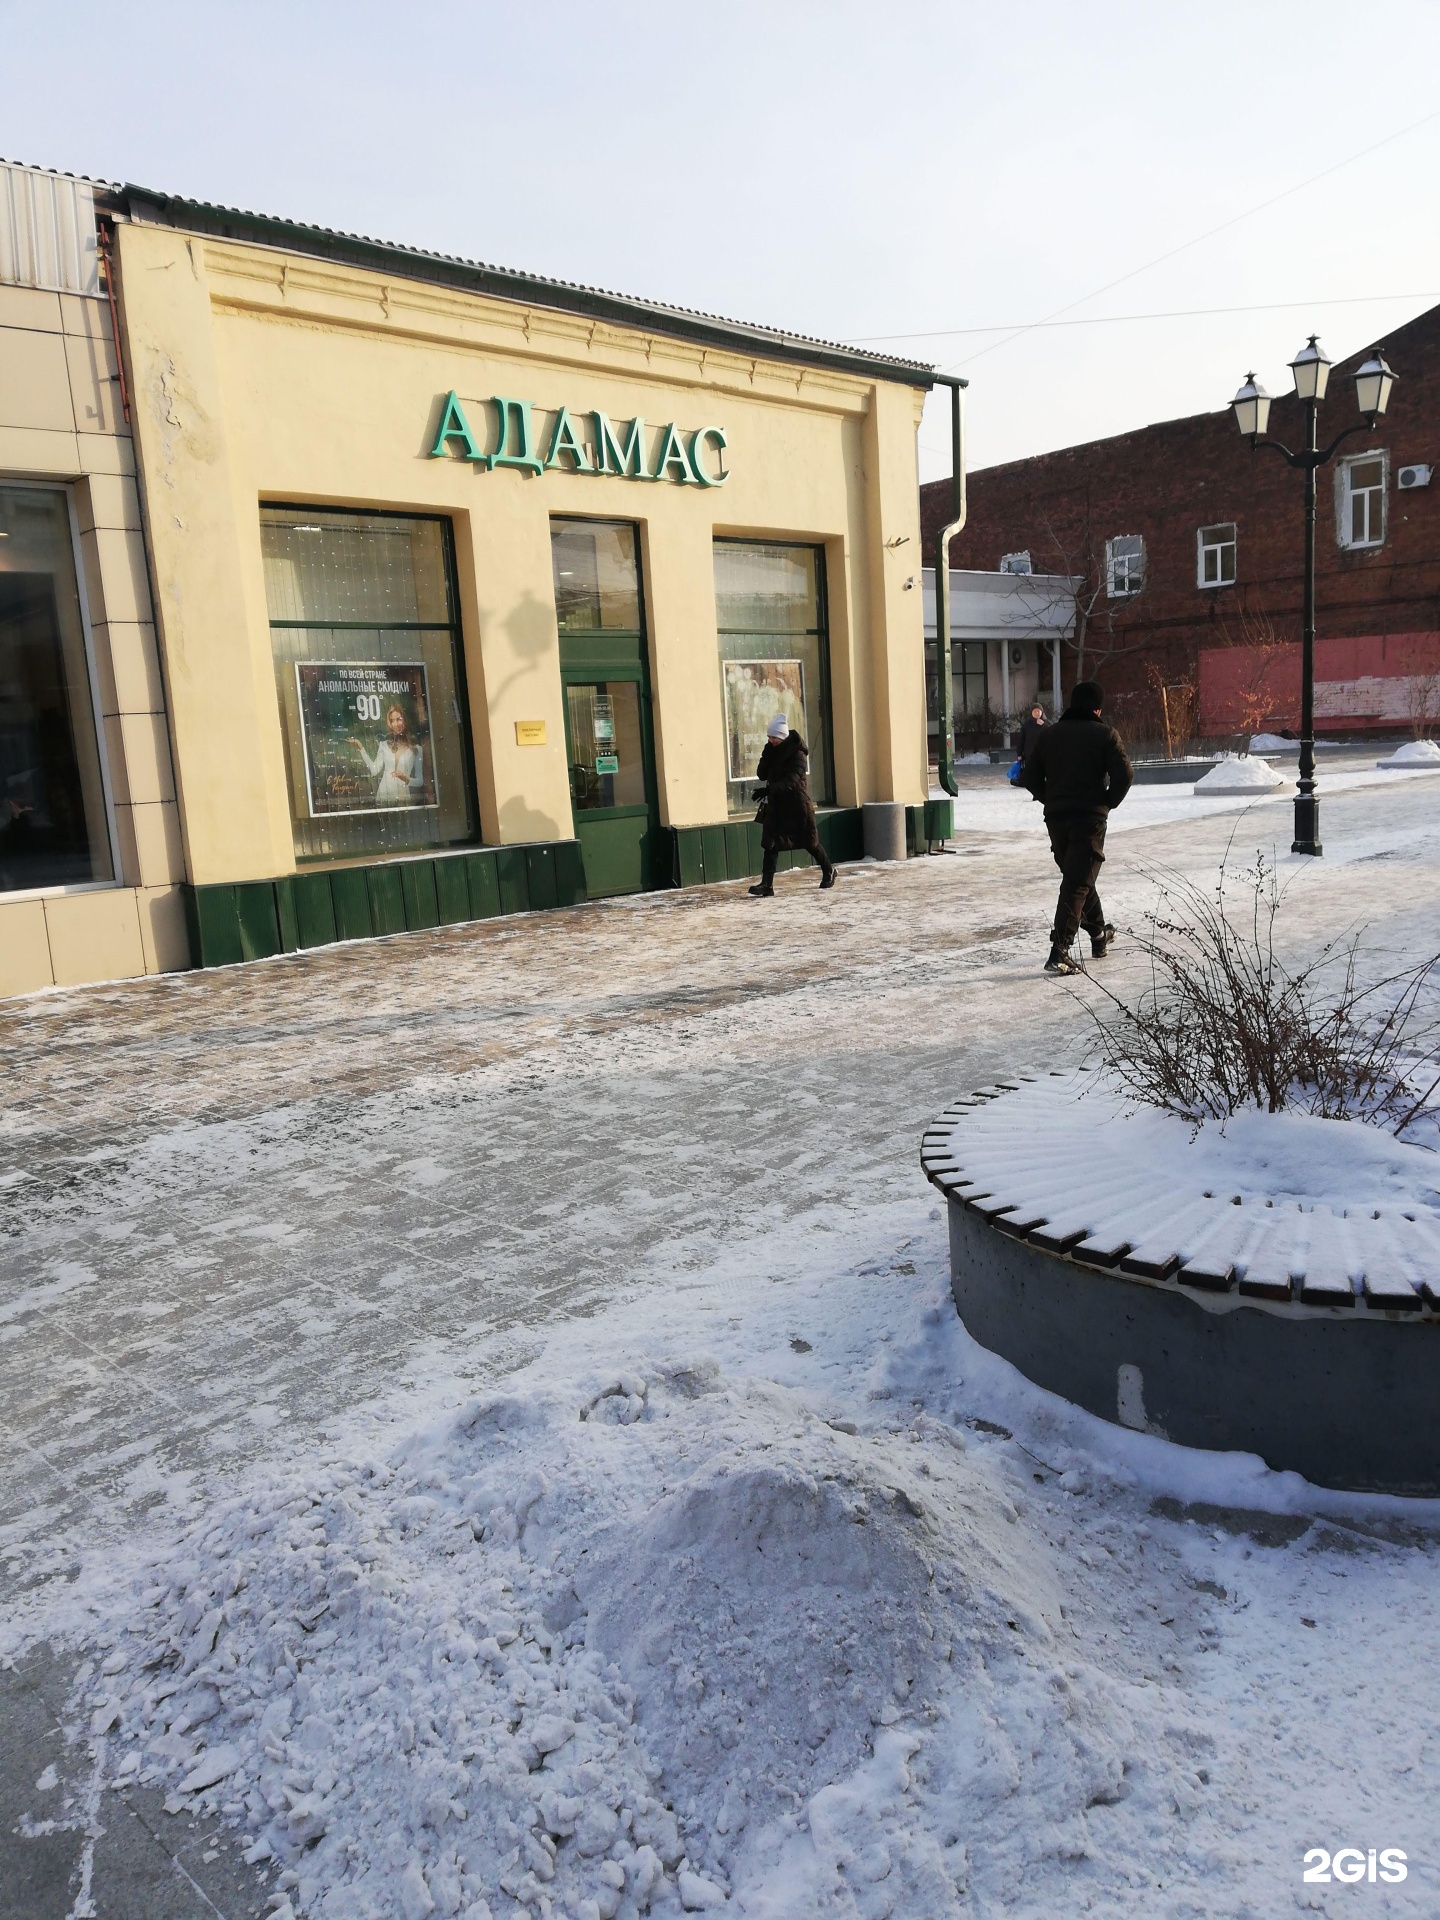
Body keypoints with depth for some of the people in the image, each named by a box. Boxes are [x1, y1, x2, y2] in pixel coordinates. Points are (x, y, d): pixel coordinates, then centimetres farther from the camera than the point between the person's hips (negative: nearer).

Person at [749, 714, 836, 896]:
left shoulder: (797, 753, -14)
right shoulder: (772, 752, 6)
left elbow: (792, 780, -26)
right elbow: (761, 775, 1)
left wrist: (770, 789, -39)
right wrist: (767, 755, -13)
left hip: (797, 804, -5)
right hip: (776, 804, 5)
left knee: (810, 842, 9)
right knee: (770, 844, -5)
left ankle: (829, 871, 32)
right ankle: (767, 884, -7)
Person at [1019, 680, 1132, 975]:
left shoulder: (1047, 735, 9)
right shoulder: (1105, 735, -2)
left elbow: (1029, 777, 6)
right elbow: (1124, 773, -12)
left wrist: (1051, 801, 14)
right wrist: (1109, 802, 2)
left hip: (1056, 818, 5)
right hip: (1090, 818, -4)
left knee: (1077, 876, 21)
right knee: (1078, 883, -6)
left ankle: (1099, 934, 35)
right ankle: (1059, 952, -16)